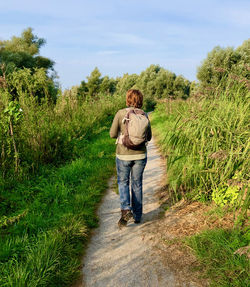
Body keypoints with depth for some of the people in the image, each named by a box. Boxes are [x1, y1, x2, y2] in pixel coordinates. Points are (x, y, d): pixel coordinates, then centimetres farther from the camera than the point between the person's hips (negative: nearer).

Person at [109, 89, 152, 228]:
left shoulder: (120, 113, -9)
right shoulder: (144, 115, -1)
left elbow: (112, 134, -4)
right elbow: (148, 137, 7)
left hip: (123, 155, -2)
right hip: (140, 155, 3)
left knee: (123, 182, 17)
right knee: (137, 184, 16)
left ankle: (126, 209, -5)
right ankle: (137, 215, 26)